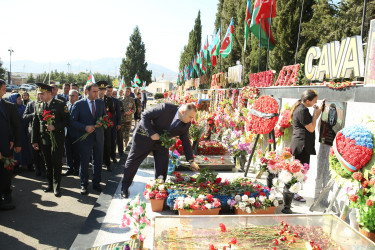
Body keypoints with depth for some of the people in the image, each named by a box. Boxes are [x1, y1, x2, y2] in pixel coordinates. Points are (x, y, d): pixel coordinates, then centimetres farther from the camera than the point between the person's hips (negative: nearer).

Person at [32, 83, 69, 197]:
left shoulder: (60, 104, -4)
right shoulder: (38, 105, 9)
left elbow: (66, 121, -5)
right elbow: (35, 124, 12)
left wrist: (55, 127, -20)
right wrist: (34, 141, 9)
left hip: (57, 139, -4)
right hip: (43, 139, 4)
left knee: (56, 163, -2)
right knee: (48, 163, 11)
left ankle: (56, 186, 9)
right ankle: (50, 184, 26)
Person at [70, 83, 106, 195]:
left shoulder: (101, 103, 5)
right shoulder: (78, 104, -7)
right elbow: (73, 121, -7)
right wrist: (85, 127, -20)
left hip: (99, 136, 4)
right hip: (85, 137, -4)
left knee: (98, 161, 12)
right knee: (84, 162, 5)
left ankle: (96, 183, 27)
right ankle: (83, 185, 22)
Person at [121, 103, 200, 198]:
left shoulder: (186, 124, -12)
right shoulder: (165, 108, -29)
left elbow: (185, 142, -2)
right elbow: (145, 116, -23)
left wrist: (191, 161, -6)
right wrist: (152, 133, -29)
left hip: (162, 143, 4)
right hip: (144, 136, -4)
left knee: (162, 168, -2)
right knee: (132, 162, 8)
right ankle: (125, 187, 29)